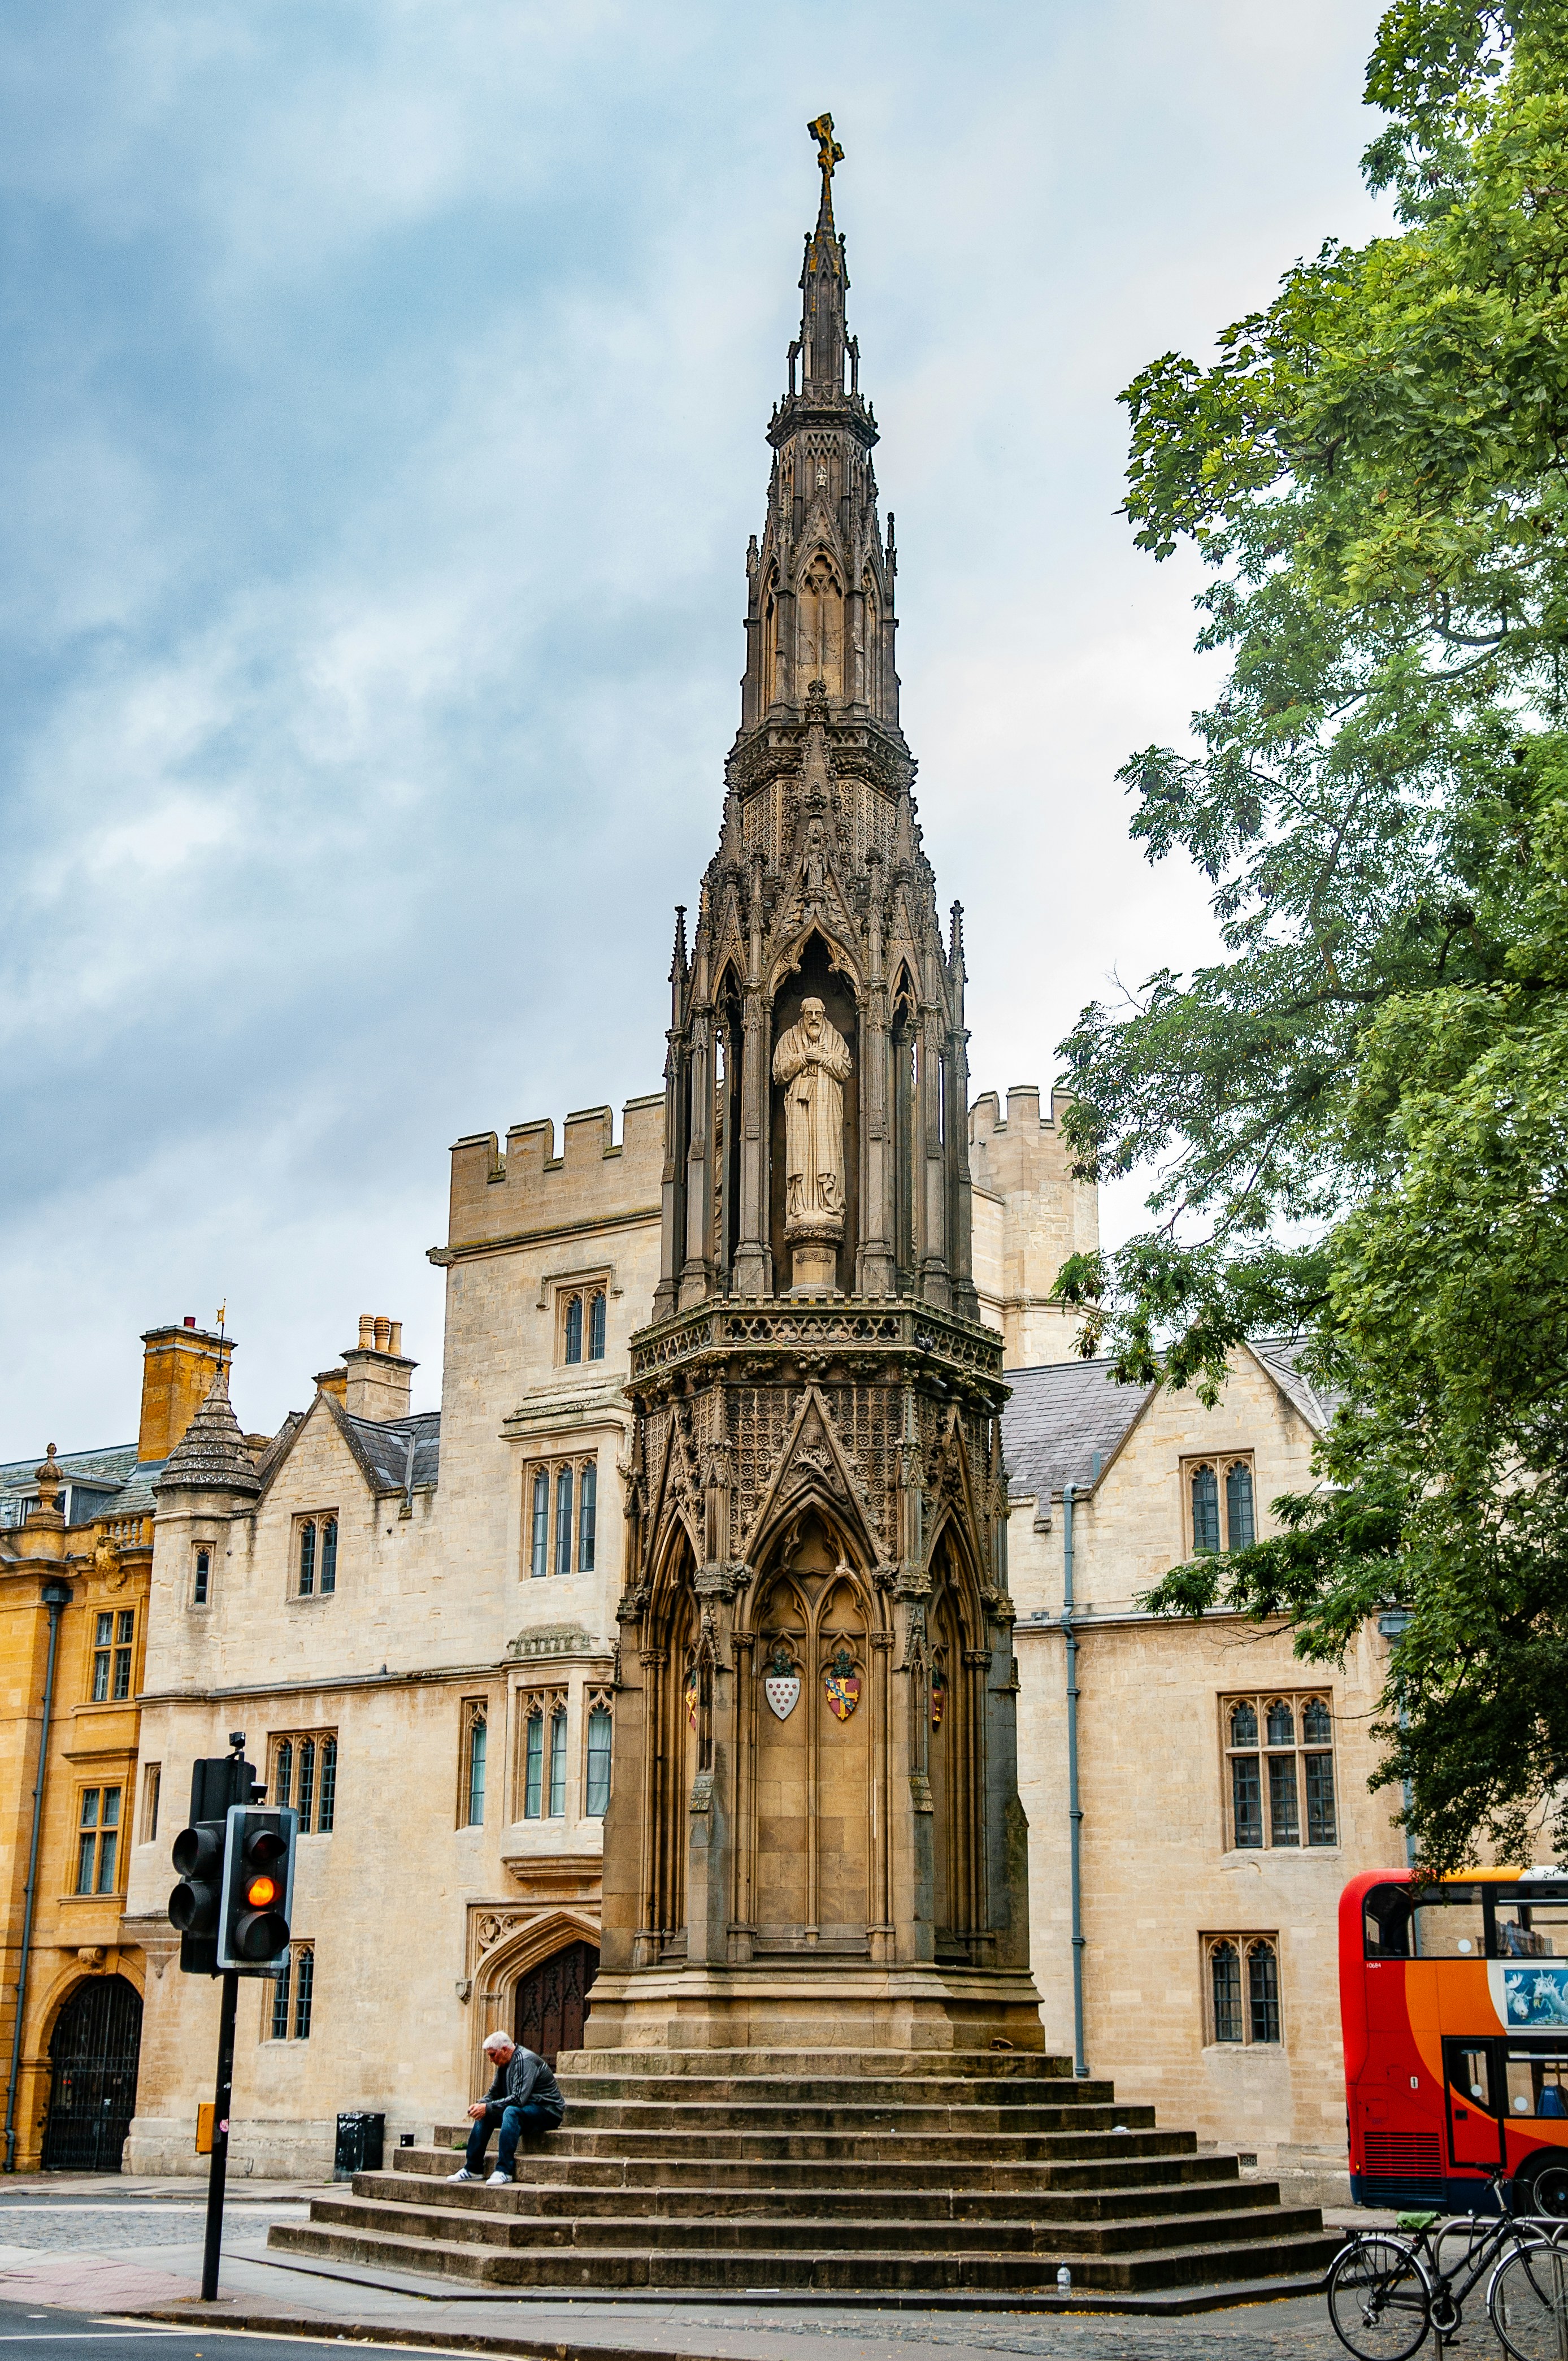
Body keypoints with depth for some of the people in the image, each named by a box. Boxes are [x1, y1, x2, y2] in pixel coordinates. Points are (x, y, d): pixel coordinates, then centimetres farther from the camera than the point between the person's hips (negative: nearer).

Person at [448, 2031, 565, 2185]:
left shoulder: (525, 2061, -20)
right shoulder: (503, 2064, 9)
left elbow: (519, 2099, -29)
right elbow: (494, 2093, 15)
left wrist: (488, 2107, -26)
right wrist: (480, 2104, -6)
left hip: (548, 2112, -10)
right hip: (525, 2110, 10)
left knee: (511, 2112, -34)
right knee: (485, 2114, -1)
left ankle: (505, 2171, -34)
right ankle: (473, 2169, -1)